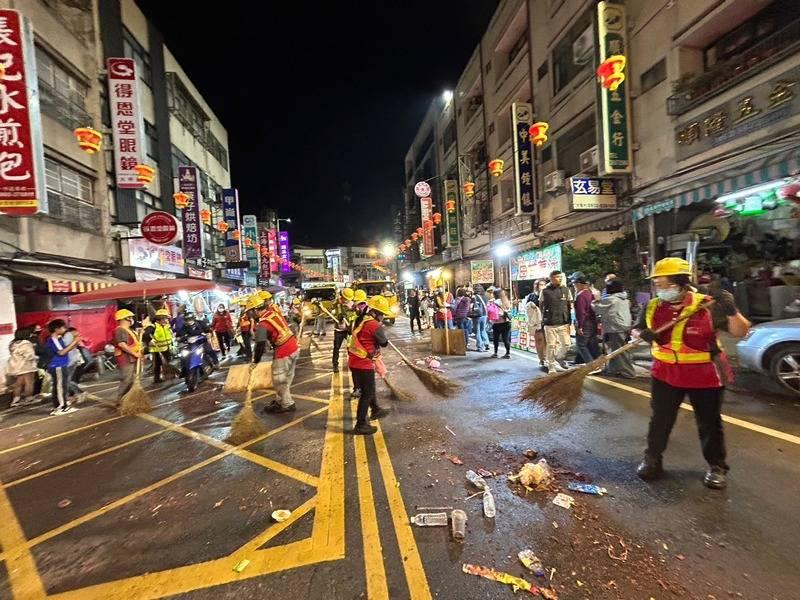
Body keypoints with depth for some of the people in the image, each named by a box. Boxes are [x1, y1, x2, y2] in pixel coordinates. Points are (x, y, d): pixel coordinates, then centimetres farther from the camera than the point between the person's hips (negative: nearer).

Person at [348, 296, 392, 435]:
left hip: (354, 360, 9)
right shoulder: (375, 325, -18)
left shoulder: (362, 321, 8)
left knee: (368, 388, 25)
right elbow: (384, 343, -6)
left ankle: (375, 410, 44)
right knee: (367, 393, 2)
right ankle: (361, 425, 7)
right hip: (364, 363, -9)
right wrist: (381, 328, 10)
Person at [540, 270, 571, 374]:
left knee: (566, 344, 3)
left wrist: (568, 321, 8)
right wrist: (545, 317, 4)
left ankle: (559, 358, 32)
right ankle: (551, 368, 14)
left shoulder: (566, 290, 4)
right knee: (551, 346, 2)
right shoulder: (545, 291, -3)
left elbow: (569, 306, 11)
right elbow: (541, 305, 10)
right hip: (550, 324, -2)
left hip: (564, 323, 2)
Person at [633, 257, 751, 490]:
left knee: (710, 424, 14)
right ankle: (652, 460, 27)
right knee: (659, 420, 11)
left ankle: (717, 467, 34)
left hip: (705, 375, -2)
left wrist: (732, 312, -32)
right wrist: (643, 334, -17)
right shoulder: (653, 307, -5)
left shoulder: (707, 305, -14)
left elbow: (741, 331, -13)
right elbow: (637, 330, 7)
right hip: (666, 373, 3)